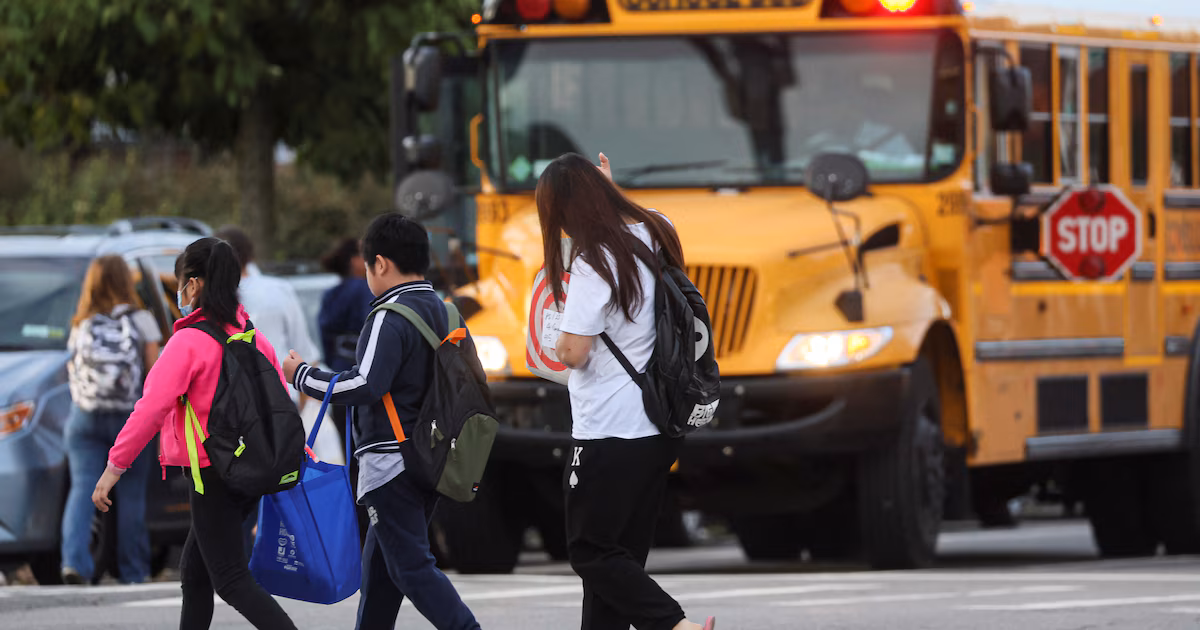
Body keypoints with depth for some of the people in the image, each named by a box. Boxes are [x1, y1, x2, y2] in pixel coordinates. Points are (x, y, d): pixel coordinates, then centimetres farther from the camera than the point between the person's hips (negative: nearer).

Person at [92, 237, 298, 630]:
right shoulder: (253, 337, 8)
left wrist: (115, 466, -16)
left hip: (213, 474, -8)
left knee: (231, 580, -7)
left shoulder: (189, 342, -14)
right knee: (194, 571, 19)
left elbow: (153, 407, -20)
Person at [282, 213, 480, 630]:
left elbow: (364, 386, -25)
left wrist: (303, 376, -12)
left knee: (411, 566, -9)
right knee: (380, 564, 17)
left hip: (391, 462, -9)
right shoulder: (445, 313, 14)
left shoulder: (391, 318, -14)